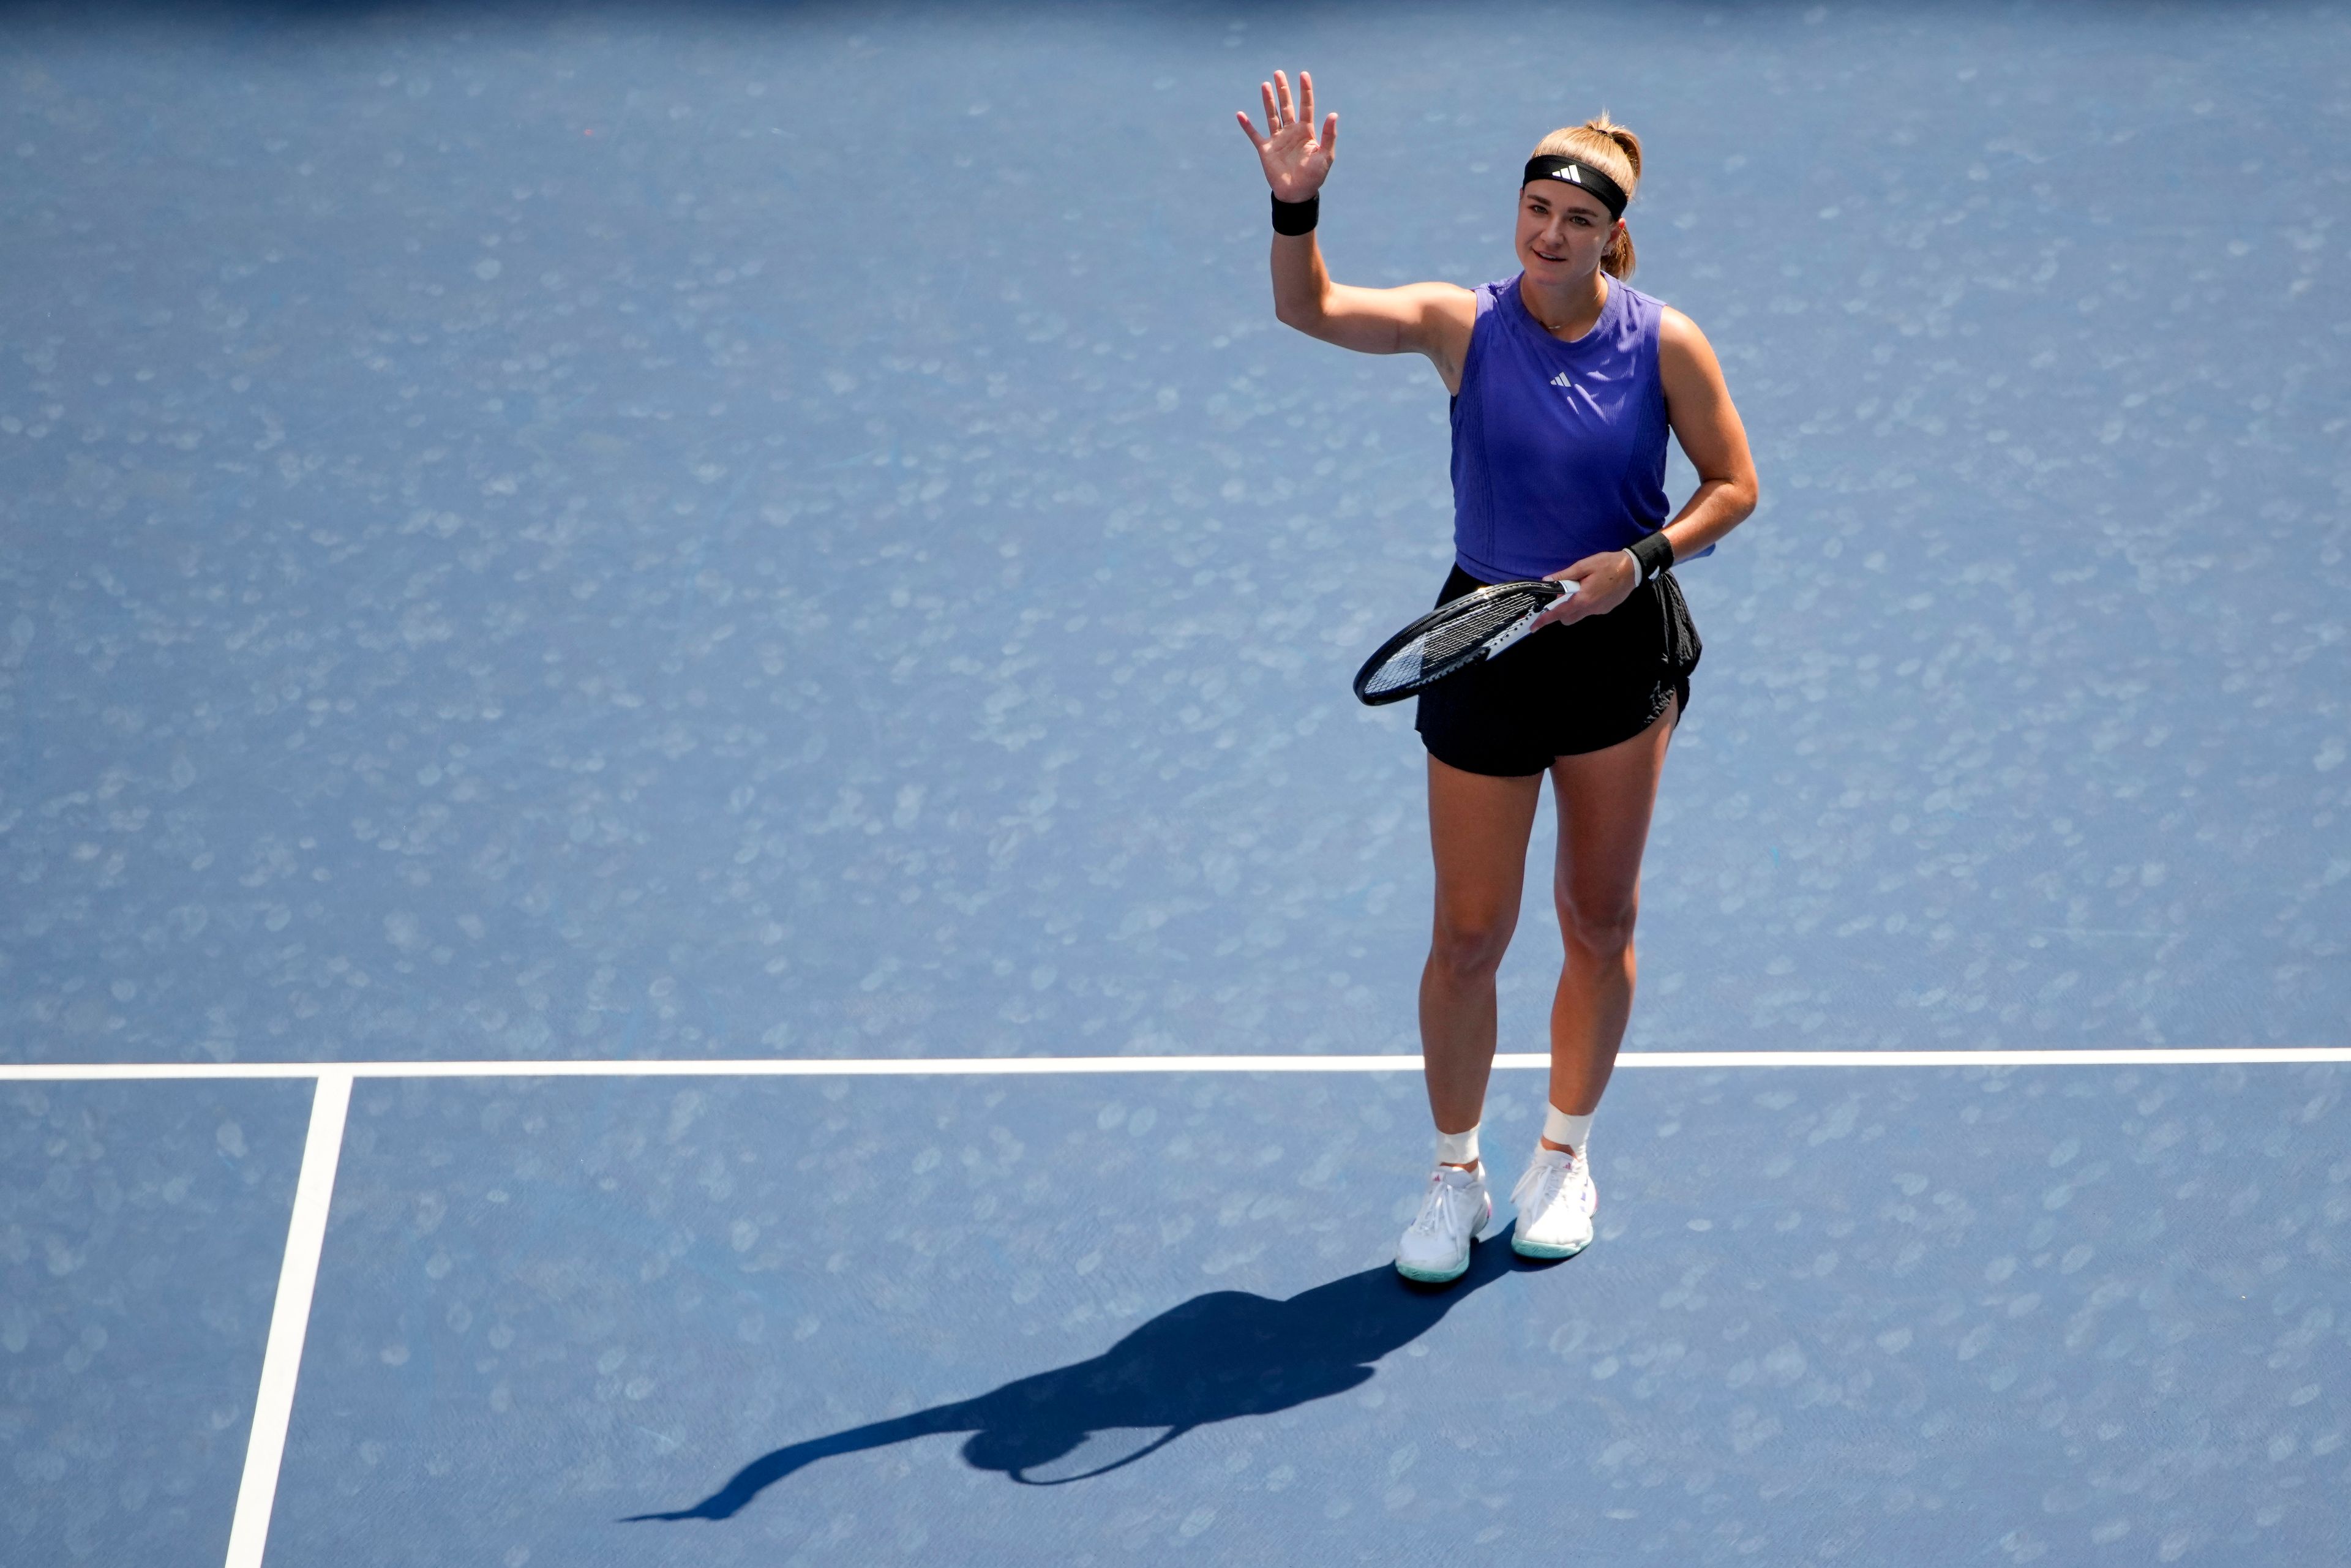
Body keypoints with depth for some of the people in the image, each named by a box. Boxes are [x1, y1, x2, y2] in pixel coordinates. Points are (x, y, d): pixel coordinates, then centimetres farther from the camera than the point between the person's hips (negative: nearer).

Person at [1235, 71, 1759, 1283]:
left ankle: (1564, 1158, 30)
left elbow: (1733, 486, 0)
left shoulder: (1665, 345, -8)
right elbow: (1310, 309, -21)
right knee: (1469, 934, 2)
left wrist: (1641, 559, -16)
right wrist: (1295, 203, -38)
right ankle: (1455, 1175, 20)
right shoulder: (1464, 326, -8)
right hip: (1487, 648, 0)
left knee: (1600, 923, 11)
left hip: (1620, 646, 1)